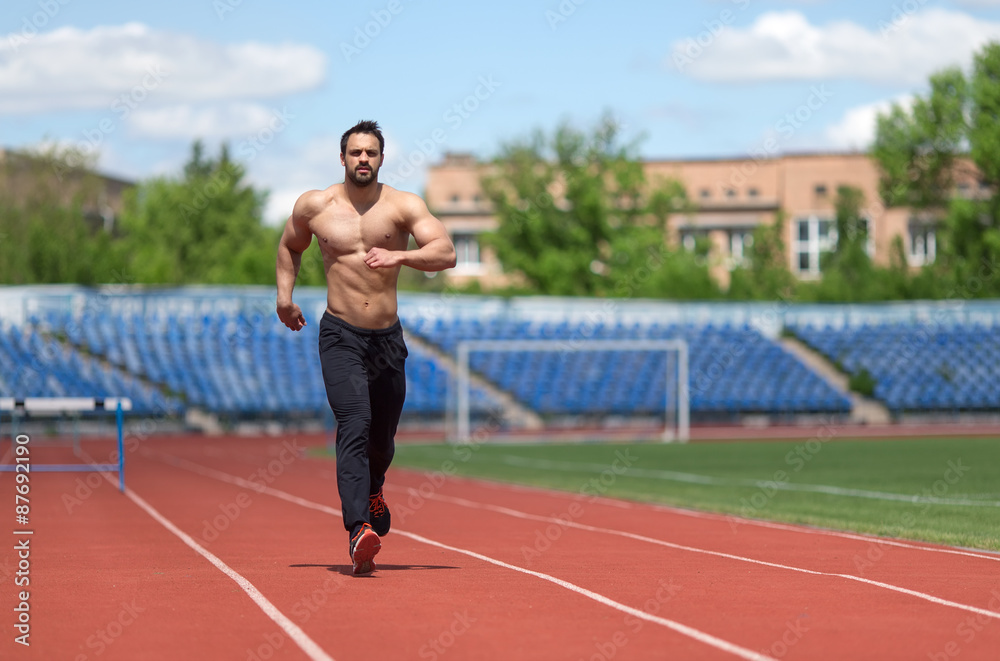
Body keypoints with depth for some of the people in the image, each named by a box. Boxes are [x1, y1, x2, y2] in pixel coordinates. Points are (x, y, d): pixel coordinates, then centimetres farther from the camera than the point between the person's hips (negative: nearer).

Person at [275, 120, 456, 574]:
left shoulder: (403, 205, -3)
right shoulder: (313, 206, 1)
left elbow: (446, 253, -16)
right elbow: (290, 246, 23)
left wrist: (400, 256, -32)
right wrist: (284, 293, 11)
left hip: (387, 337, 2)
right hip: (340, 336, -2)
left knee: (382, 434, 15)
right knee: (354, 425, -22)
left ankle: (372, 491, 51)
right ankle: (359, 530, -32)